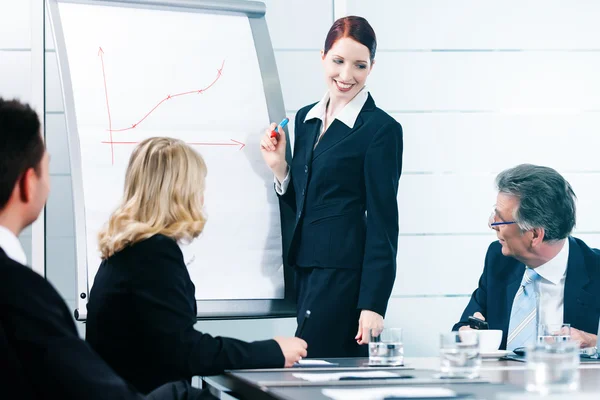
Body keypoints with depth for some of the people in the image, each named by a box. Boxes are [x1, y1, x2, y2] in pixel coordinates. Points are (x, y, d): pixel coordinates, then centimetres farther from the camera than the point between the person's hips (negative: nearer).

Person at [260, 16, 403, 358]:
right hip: (307, 272, 7)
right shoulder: (306, 118, 13)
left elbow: (383, 221, -10)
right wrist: (279, 167, 3)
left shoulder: (381, 129, -8)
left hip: (346, 276, -7)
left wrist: (373, 305, -15)